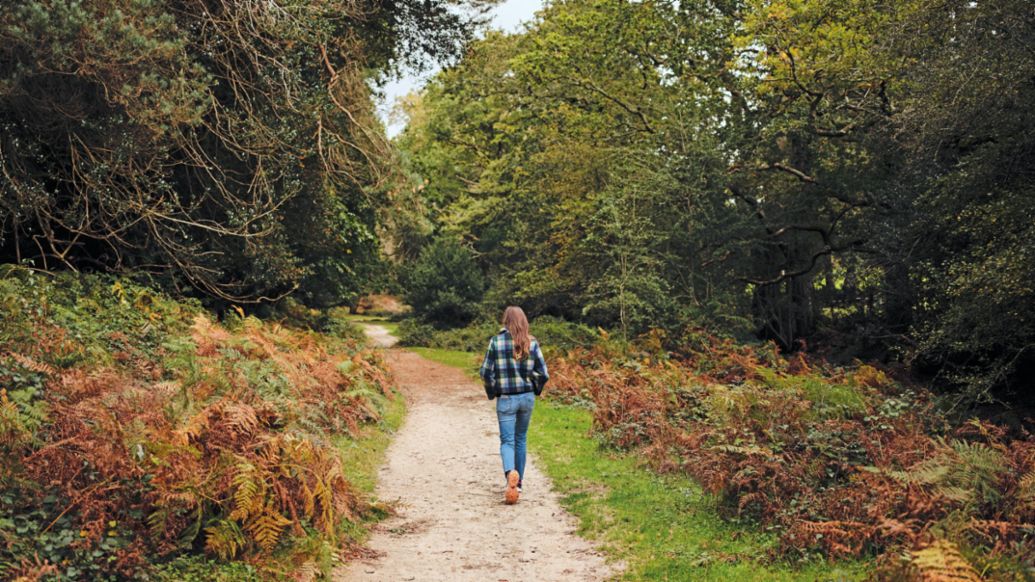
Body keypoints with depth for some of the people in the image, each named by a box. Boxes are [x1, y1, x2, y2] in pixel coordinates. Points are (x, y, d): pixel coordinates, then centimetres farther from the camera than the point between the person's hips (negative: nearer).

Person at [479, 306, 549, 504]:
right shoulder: (532, 343, -2)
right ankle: (518, 482, 25)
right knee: (521, 439, 18)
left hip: (505, 399, -2)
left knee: (507, 440, 2)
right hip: (527, 398, 2)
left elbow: (486, 372, -5)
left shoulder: (496, 341, -7)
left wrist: (492, 392, 11)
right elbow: (543, 373, -2)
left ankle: (510, 472, -26)